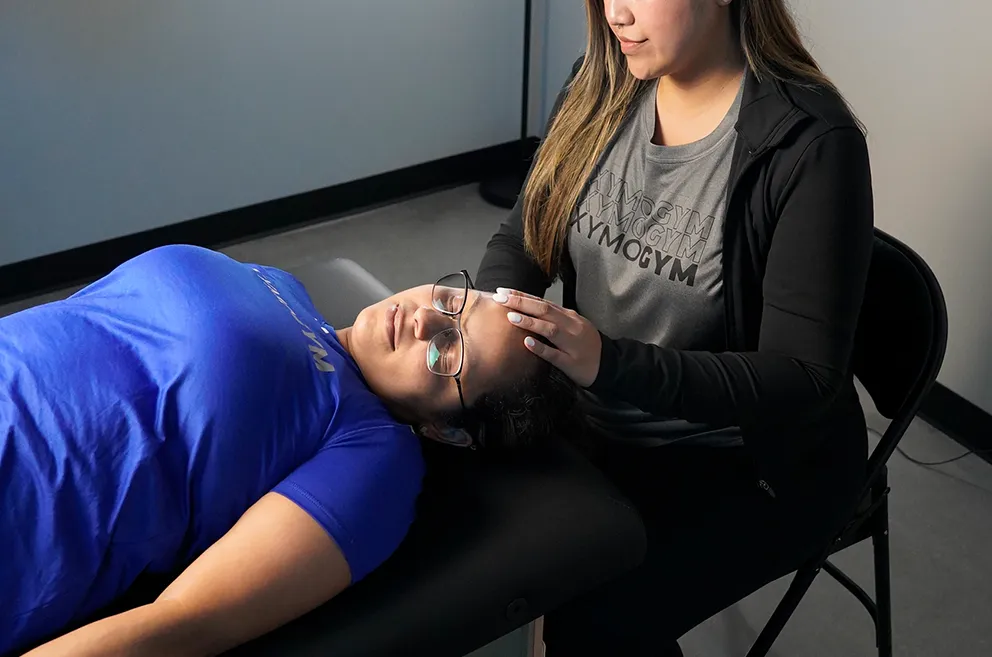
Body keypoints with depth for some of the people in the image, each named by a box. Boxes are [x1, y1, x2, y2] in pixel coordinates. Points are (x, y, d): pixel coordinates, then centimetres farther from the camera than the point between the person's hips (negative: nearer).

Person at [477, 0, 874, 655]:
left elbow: (806, 378, -23)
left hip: (749, 458, -5)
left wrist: (610, 363, -35)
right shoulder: (603, 88, -5)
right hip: (604, 420, 5)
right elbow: (523, 239, 3)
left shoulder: (812, 144, -22)